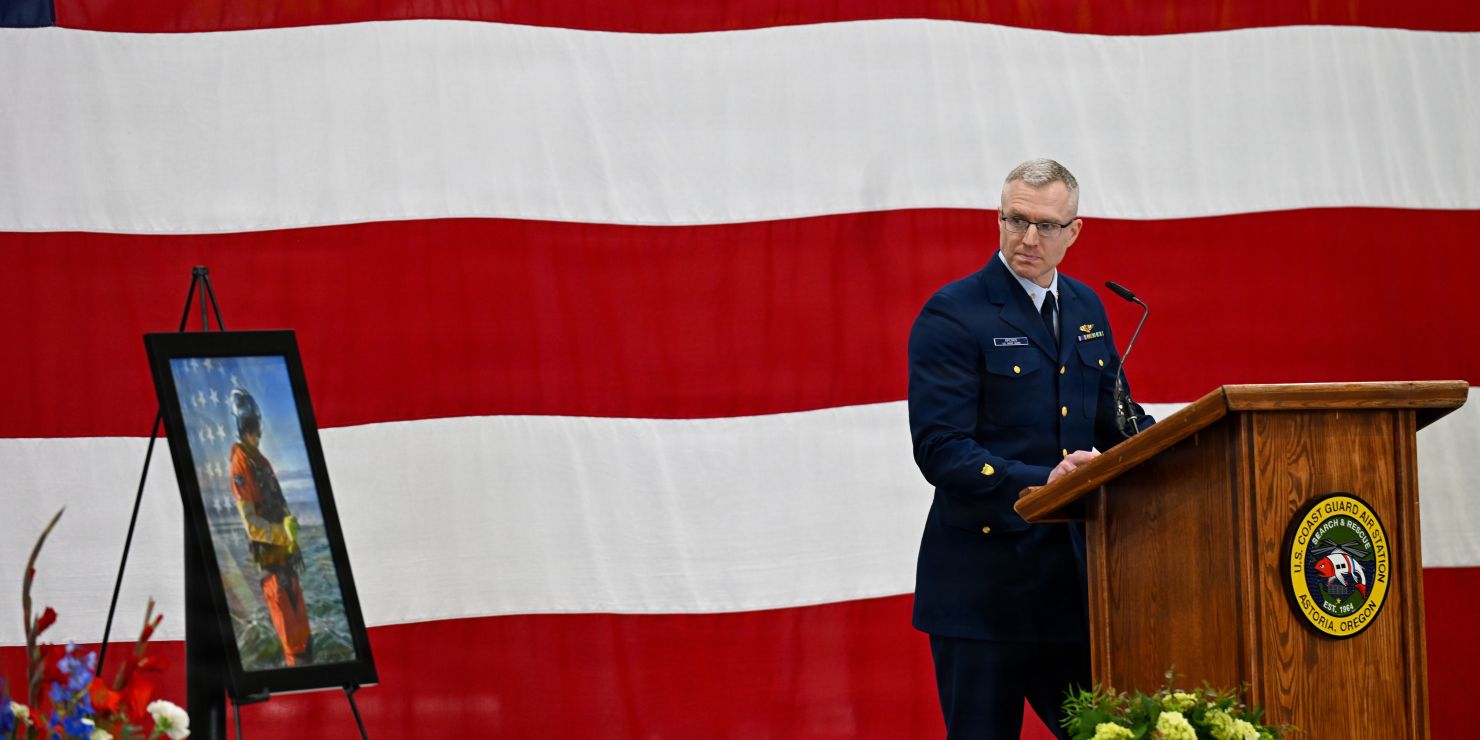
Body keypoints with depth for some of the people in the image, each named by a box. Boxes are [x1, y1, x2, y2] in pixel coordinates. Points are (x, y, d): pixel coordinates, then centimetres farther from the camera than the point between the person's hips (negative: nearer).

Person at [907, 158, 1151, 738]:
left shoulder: (1086, 309, 14)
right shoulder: (952, 315, -7)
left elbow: (1114, 423, 19)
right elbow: (940, 450, -15)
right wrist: (1041, 483, -28)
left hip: (1071, 579, 6)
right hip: (983, 586, -6)